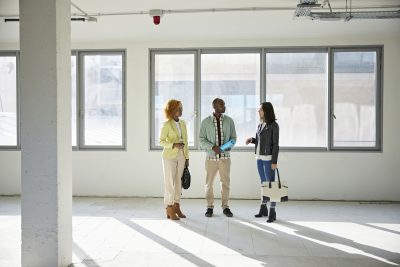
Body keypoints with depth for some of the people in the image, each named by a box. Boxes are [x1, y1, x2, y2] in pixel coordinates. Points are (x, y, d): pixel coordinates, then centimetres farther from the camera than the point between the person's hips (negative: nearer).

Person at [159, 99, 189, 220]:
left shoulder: (183, 123, 8)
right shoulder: (167, 124, -9)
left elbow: (185, 141, 12)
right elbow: (161, 141, -10)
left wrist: (187, 157, 10)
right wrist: (174, 145, -25)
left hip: (181, 156, 6)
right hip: (169, 156, -5)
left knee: (178, 182, 9)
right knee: (169, 183, -1)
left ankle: (176, 208, 18)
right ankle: (169, 211, 5)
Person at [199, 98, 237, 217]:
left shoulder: (229, 121, 2)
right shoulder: (205, 121, -3)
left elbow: (233, 137, 7)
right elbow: (201, 139, -3)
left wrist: (229, 145, -14)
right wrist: (213, 147, -17)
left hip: (225, 156, 1)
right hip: (211, 157, -1)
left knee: (226, 182, 6)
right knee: (209, 183, 6)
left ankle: (225, 207, 18)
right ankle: (210, 207, 19)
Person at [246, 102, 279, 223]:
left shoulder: (274, 125, -13)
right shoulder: (260, 125, 11)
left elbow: (275, 144, -14)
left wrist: (274, 161, -17)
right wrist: (251, 140, 0)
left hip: (269, 158, -8)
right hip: (260, 157, 8)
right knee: (263, 183, 14)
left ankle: (272, 212, 1)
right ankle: (263, 209, 23)